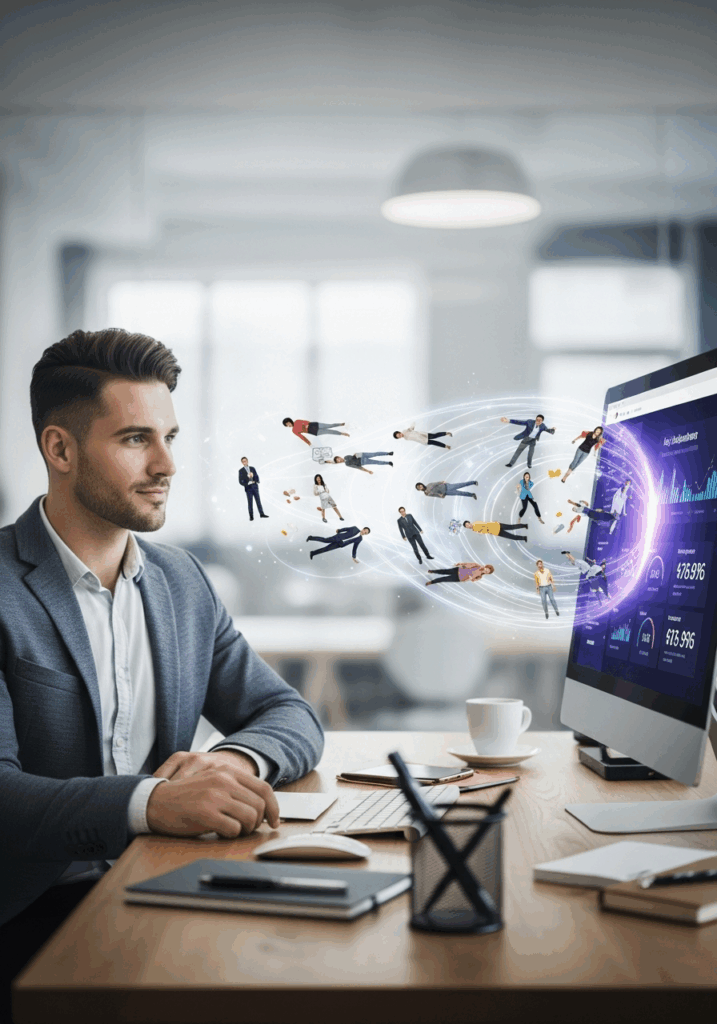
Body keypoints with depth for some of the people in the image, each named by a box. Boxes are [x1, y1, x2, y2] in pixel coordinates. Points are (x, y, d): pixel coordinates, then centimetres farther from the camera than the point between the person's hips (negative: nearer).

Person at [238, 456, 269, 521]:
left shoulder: (252, 468, 9)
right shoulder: (241, 471, -2)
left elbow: (257, 476, 9)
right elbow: (241, 481, -5)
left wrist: (256, 481, -11)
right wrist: (247, 484, -19)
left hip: (255, 487, 3)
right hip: (248, 488, -3)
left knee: (258, 501, 7)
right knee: (250, 502, -1)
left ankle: (262, 514, 12)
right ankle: (251, 516, 5)